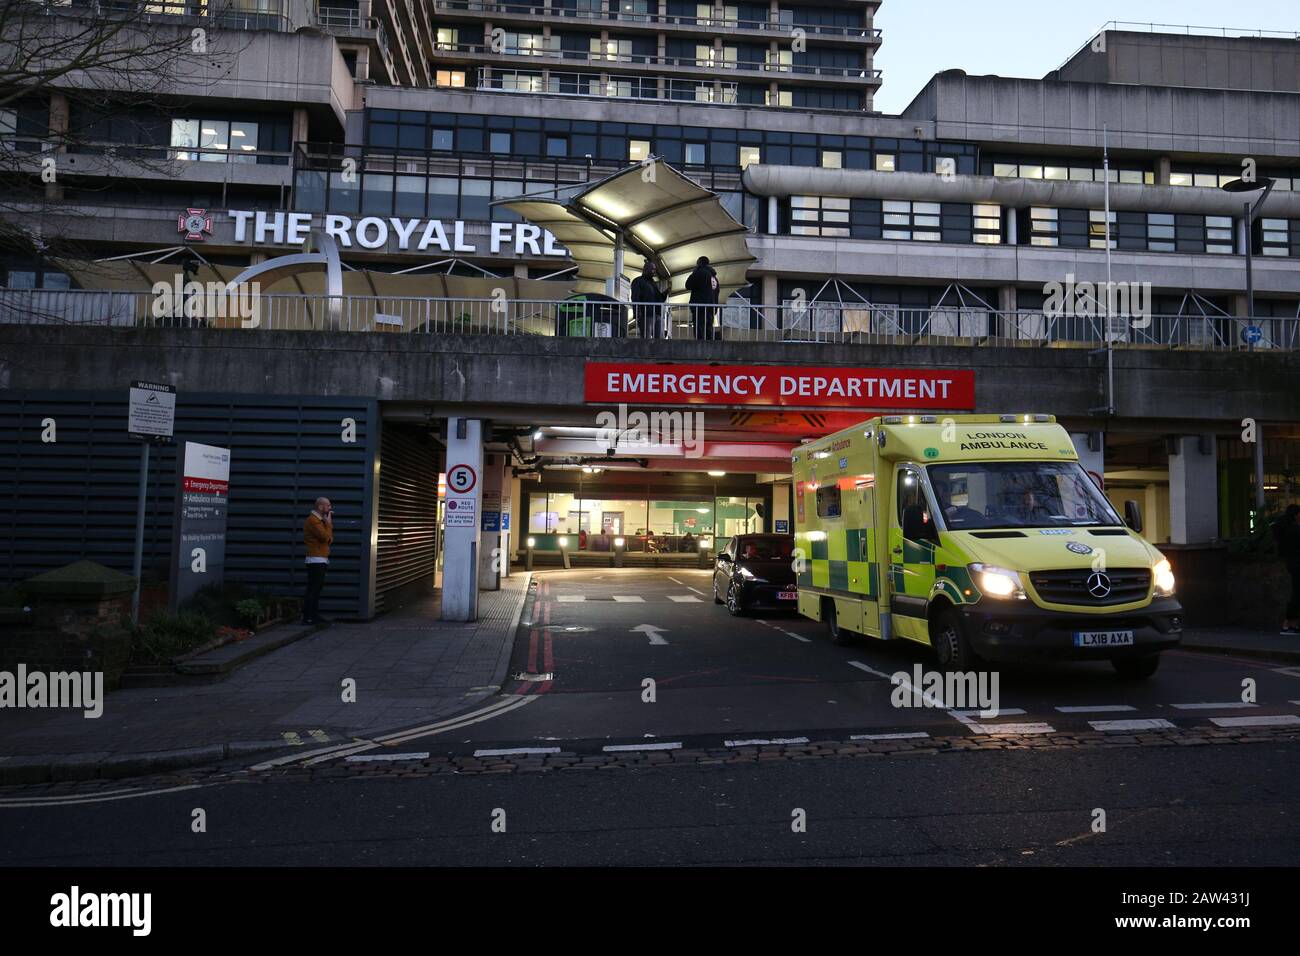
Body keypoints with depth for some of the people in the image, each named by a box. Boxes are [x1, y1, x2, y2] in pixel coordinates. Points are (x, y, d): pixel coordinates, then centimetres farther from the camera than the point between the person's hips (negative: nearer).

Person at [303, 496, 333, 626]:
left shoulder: (319, 520, 19)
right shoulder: (313, 520, -13)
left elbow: (329, 539, 15)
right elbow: (326, 537, -20)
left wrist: (329, 523, 6)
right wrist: (329, 523, -8)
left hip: (321, 560, 10)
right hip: (316, 560, -10)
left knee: (316, 589, 13)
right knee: (313, 589, -9)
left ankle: (315, 615, 19)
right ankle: (308, 617, -7)